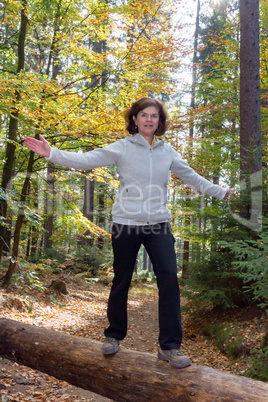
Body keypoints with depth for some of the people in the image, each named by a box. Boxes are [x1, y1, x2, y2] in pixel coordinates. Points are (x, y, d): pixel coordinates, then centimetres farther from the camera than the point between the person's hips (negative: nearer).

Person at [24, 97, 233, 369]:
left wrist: (220, 192, 27)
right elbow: (87, 160, -9)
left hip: (158, 225, 3)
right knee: (121, 282, 10)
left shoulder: (167, 151, 10)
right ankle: (113, 335, 32)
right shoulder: (122, 148, -1)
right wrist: (51, 153, -20)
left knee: (169, 279, -8)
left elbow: (191, 176, 20)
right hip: (127, 224, -2)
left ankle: (169, 346, 5)